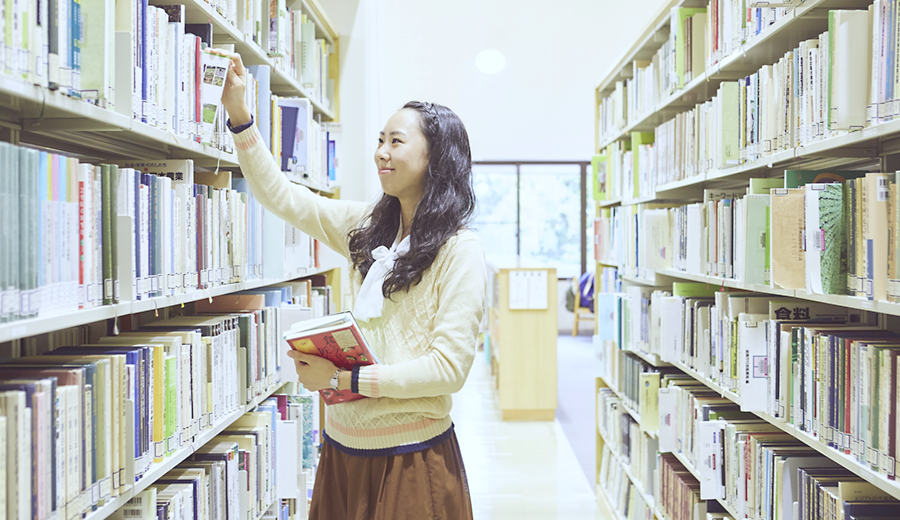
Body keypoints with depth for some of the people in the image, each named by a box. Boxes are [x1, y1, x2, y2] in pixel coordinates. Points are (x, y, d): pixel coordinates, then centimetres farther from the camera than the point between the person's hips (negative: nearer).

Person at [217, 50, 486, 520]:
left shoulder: (460, 249, -13)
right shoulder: (367, 227, 6)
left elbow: (449, 367, -18)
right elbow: (280, 195, 12)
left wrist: (343, 380, -19)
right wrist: (238, 114, 4)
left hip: (410, 455, -6)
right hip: (343, 447, 6)